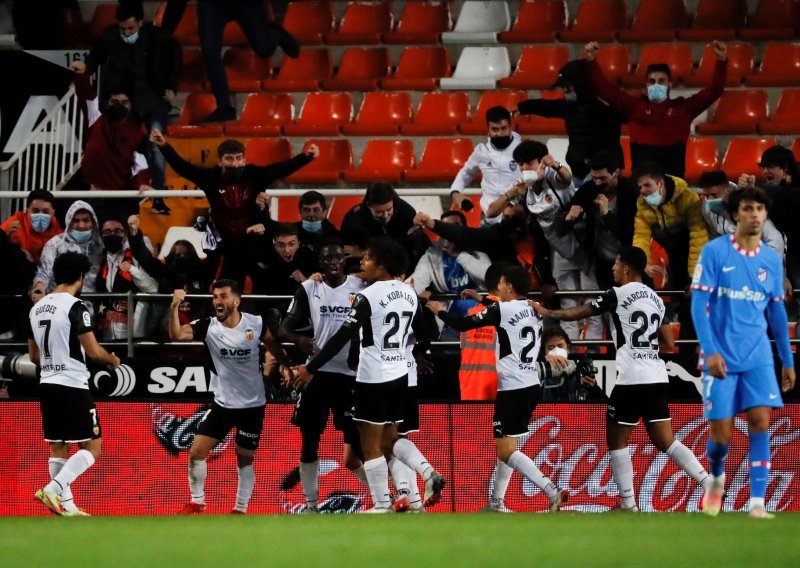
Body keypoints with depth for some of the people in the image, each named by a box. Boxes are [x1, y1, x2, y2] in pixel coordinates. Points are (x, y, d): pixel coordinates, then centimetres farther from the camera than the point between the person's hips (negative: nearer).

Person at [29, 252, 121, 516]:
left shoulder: (37, 308, 10)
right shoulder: (75, 307, -13)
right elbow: (93, 351, -15)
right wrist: (113, 360, 5)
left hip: (47, 384, 8)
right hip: (72, 385, -8)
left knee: (58, 448, 12)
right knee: (93, 447, -2)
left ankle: (66, 505, 13)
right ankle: (53, 489, -17)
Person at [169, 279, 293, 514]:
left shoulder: (255, 323, -10)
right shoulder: (208, 327, -12)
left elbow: (272, 343, 10)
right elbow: (177, 334, -28)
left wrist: (285, 366, 10)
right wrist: (174, 308, -42)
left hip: (252, 406, -1)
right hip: (222, 404, 1)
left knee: (245, 459, 6)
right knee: (196, 453, -5)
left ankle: (241, 509, 19)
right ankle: (196, 503, 12)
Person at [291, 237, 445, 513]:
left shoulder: (369, 296, -15)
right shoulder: (409, 293, 6)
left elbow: (342, 337, -18)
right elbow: (422, 332, 17)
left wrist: (310, 368, -13)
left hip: (373, 378, -7)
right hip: (399, 375, 7)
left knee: (371, 446, 2)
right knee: (390, 439, 18)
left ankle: (382, 505, 3)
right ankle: (430, 474, -1)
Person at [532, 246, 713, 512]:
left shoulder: (618, 295, -4)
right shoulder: (656, 299, 15)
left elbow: (580, 312, 5)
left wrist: (547, 312, 18)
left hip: (631, 380, -6)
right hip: (658, 379, 6)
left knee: (616, 440, 5)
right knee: (665, 440, 8)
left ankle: (628, 504, 2)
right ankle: (708, 482, -7)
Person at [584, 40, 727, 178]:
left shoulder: (682, 107, 10)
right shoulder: (635, 105, 11)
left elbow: (714, 91, 8)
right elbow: (605, 89, 10)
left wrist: (721, 62, -4)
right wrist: (592, 61, 0)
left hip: (672, 168, 0)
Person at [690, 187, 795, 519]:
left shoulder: (772, 260, 7)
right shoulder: (714, 252, -6)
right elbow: (699, 304, -8)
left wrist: (788, 360, 15)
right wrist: (710, 351, -19)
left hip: (758, 357, 3)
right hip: (722, 358, -3)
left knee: (760, 421, -11)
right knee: (721, 432, -1)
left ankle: (757, 502, -10)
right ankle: (716, 479, 31)